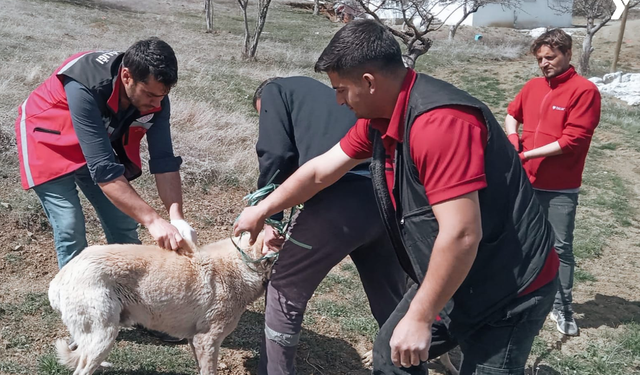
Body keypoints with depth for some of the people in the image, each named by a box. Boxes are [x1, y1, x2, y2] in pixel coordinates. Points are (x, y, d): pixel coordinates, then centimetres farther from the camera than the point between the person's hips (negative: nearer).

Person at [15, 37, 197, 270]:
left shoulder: (155, 97, -23)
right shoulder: (85, 87, -40)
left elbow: (164, 161, -21)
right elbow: (102, 168, -41)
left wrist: (177, 219, -33)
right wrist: (152, 221, -43)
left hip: (100, 142, 5)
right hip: (49, 141, -5)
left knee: (124, 225, 1)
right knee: (70, 229, -14)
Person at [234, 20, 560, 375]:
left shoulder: (439, 121, -30)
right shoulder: (378, 118, 0)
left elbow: (461, 236, -32)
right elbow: (320, 171, 12)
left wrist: (419, 318, -22)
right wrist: (261, 211, 22)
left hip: (509, 292, -8)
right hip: (451, 279, 9)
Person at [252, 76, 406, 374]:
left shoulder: (274, 92, 18)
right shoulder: (325, 95, 38)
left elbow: (277, 156, 1)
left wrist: (269, 218, 10)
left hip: (341, 197, -7)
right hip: (388, 195, 7)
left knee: (285, 291, 16)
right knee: (392, 302, 23)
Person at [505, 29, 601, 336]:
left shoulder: (584, 91, -12)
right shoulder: (532, 87, 5)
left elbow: (572, 140, -18)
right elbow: (512, 114, 20)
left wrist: (527, 154, -15)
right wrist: (512, 137, -2)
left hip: (561, 190, -5)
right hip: (527, 183, 5)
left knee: (561, 248, 4)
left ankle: (562, 308, 17)